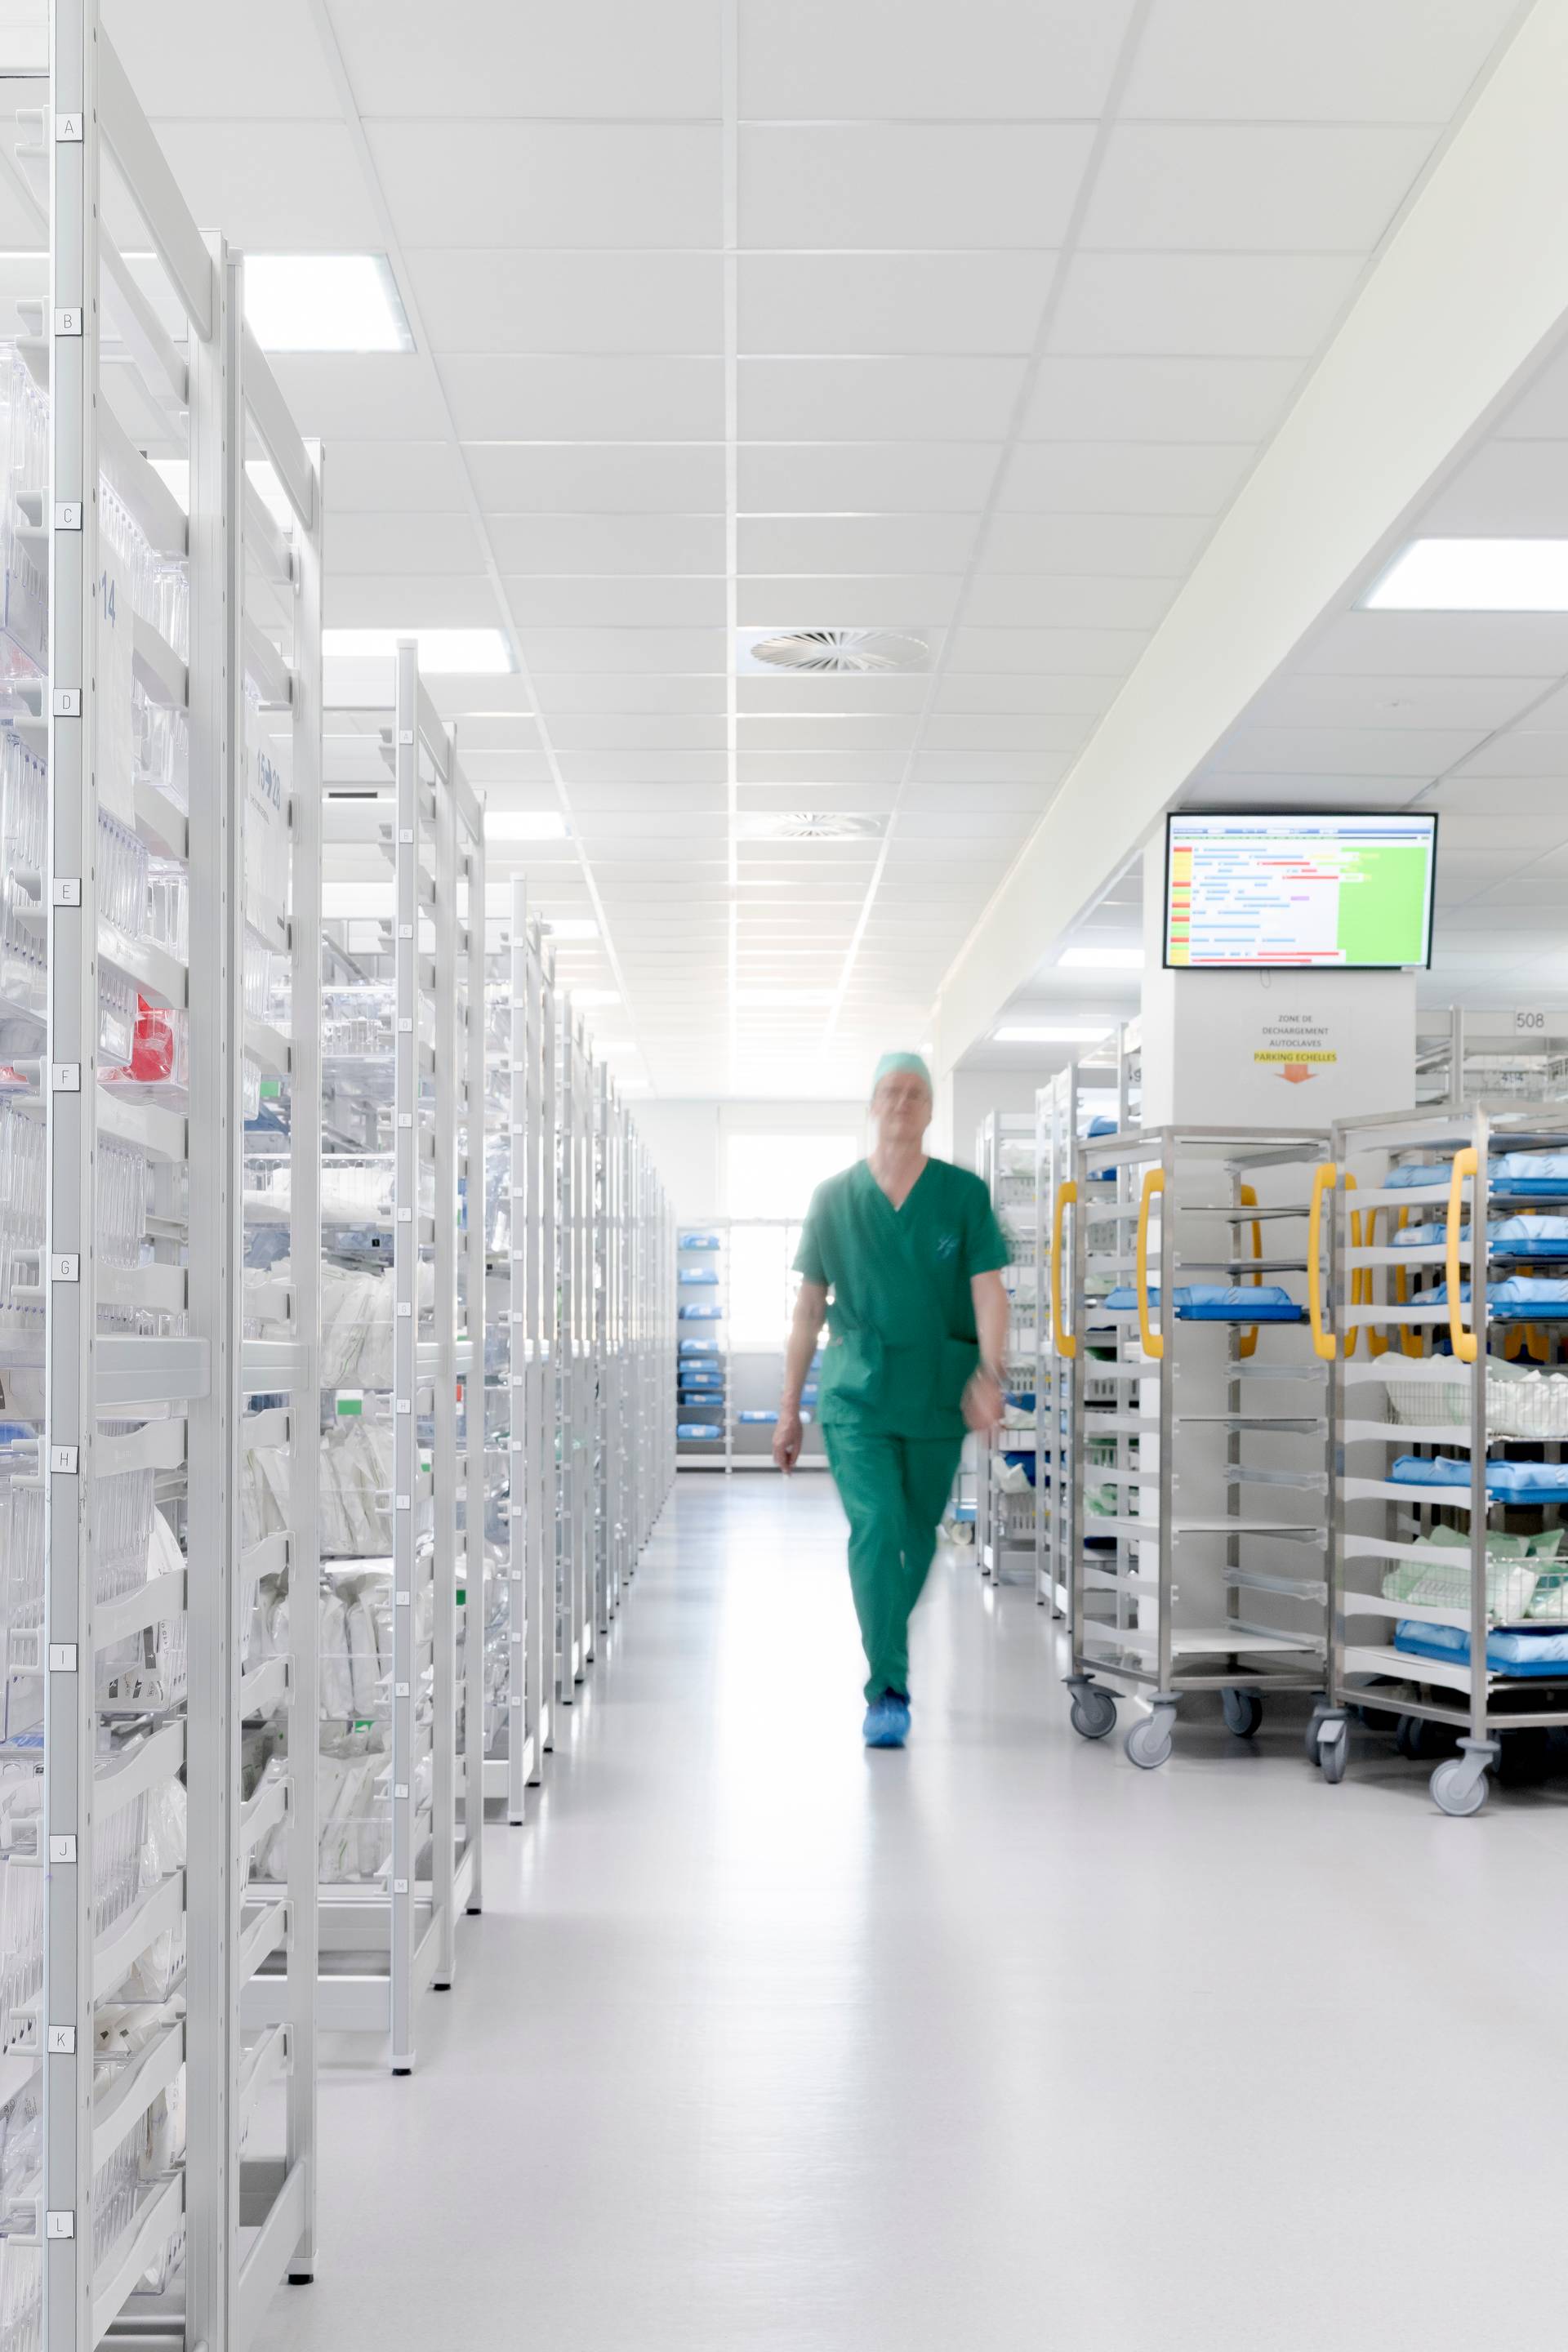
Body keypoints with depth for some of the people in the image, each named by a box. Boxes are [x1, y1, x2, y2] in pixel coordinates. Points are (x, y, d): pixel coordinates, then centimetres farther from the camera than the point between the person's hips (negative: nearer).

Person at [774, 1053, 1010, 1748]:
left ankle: (888, 1656, 35)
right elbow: (809, 1306, 9)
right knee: (875, 1528, -15)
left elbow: (988, 1292, -6)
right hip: (856, 1390, -1)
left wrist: (989, 1373, -23)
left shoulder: (964, 1194, 2)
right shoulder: (832, 1198, 5)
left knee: (920, 1534, 11)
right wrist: (789, 1406, 8)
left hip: (938, 1392, 1)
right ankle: (888, 1691, -15)